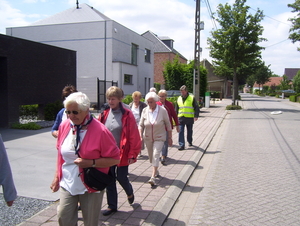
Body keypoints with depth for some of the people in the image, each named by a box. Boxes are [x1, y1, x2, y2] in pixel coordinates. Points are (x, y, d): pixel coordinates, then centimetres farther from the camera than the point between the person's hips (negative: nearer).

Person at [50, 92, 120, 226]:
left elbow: (115, 158, -15)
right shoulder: (64, 126, -2)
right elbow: (60, 153, 11)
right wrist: (56, 177, 11)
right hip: (67, 184, 4)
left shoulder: (100, 131, -19)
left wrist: (91, 163, -25)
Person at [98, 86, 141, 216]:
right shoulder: (104, 114, 3)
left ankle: (130, 193, 37)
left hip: (122, 154, -4)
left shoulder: (127, 115, -10)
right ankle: (112, 206, 28)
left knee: (121, 177, 4)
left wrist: (132, 155, -14)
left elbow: (134, 136, -12)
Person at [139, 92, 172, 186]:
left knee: (156, 155, -16)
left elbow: (168, 125, -4)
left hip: (159, 138, -3)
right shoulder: (145, 110, -5)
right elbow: (141, 125, -1)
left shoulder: (162, 110, -11)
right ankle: (156, 171, 39)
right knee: (151, 156, 13)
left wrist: (170, 138, -2)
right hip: (148, 138, 3)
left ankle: (153, 177, -17)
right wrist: (140, 136, -14)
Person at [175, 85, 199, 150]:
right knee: (181, 131, -7)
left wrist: (196, 116, -14)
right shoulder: (179, 98, 10)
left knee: (189, 131, 12)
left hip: (189, 118, -2)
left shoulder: (192, 98, -1)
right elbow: (176, 109, 17)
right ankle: (181, 145, -6)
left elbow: (196, 107, -3)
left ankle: (190, 142, 33)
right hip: (181, 118, 2)